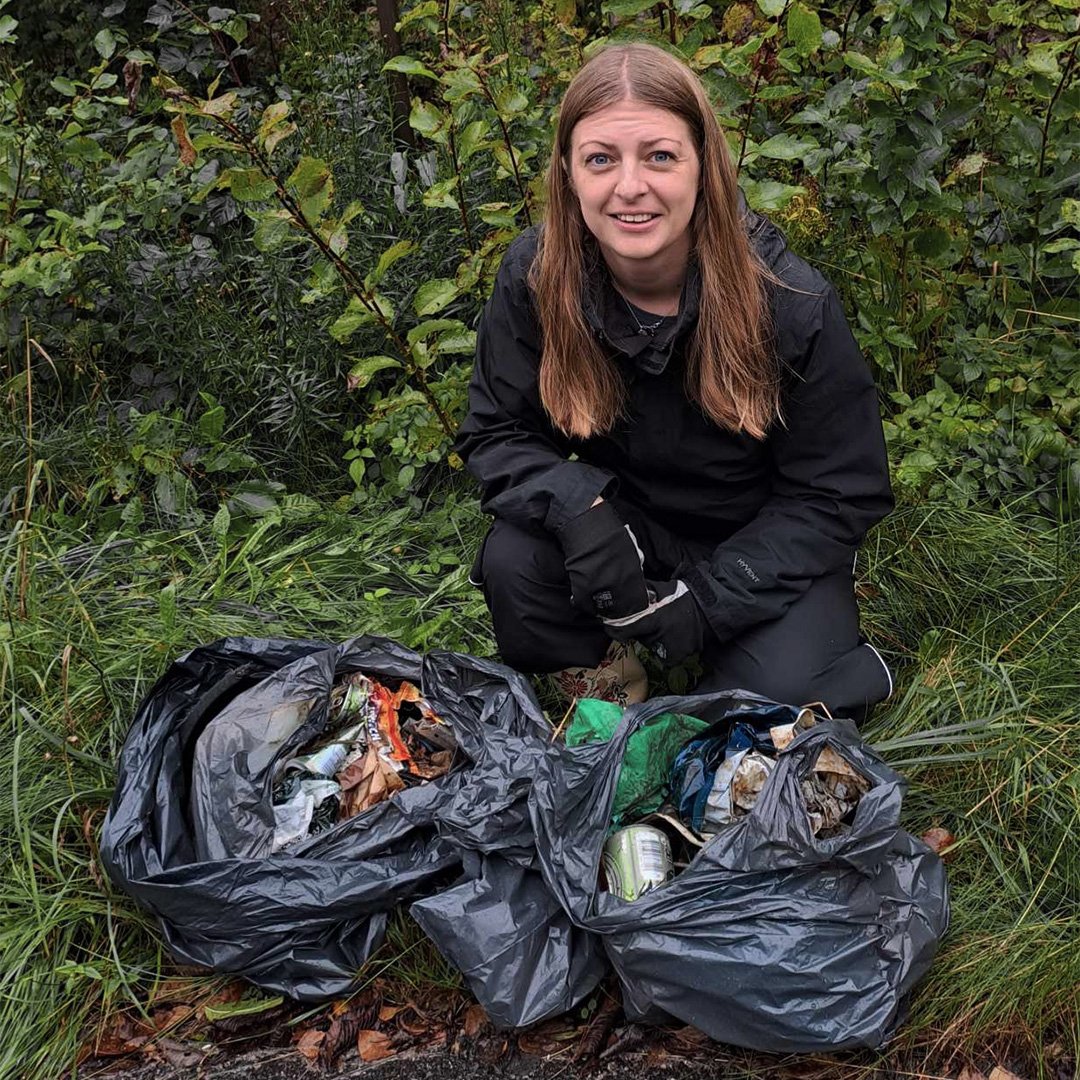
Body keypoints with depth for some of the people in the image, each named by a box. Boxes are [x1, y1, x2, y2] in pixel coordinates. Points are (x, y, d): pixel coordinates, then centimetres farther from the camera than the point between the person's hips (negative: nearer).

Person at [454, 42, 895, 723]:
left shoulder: (792, 303, -23)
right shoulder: (534, 280, -17)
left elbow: (839, 492, -15)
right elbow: (496, 433, -7)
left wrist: (710, 598, -23)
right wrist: (576, 504, -30)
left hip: (767, 546, -2)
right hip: (627, 527, 2)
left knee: (778, 697, -26)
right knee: (513, 561, -27)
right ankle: (605, 696, 3)